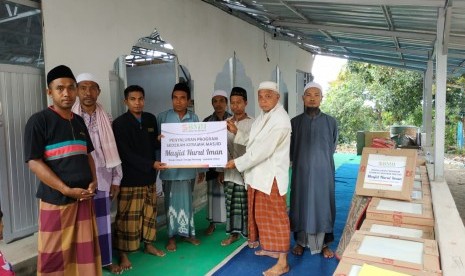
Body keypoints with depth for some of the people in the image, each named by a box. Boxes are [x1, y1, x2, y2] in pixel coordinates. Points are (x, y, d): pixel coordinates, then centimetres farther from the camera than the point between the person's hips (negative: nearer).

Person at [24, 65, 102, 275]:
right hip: (56, 199, -5)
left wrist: (93, 181, 0)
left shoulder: (79, 121, 10)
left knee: (86, 249, 13)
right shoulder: (39, 121, -9)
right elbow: (34, 162, -14)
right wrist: (67, 189, -18)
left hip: (84, 197, 6)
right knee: (55, 254, 4)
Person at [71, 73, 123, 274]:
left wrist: (116, 179, 6)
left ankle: (105, 259, 29)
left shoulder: (106, 119, 6)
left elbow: (112, 150, 8)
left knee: (103, 220, 13)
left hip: (102, 179, 3)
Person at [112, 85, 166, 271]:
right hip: (130, 177, -5)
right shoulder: (119, 123, -11)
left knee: (150, 212, 15)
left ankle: (148, 244, 31)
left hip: (149, 175, 6)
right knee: (128, 216, 1)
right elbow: (126, 154, -16)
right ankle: (123, 253, 14)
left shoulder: (151, 119, 6)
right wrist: (151, 164, -21)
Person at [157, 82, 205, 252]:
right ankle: (172, 236, 22)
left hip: (188, 168, 2)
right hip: (169, 169, -2)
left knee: (187, 200, 14)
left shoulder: (194, 119, 3)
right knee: (172, 201, 7)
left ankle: (187, 232, 29)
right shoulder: (162, 117, -3)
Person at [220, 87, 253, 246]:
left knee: (247, 203, 2)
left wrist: (236, 132, -31)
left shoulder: (252, 123, -5)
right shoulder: (226, 123, 8)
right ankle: (233, 233, 22)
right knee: (232, 203, 9)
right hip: (230, 170, 4)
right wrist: (221, 170, 12)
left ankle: (251, 234, 16)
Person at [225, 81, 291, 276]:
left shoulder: (280, 120, -19)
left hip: (271, 175, -9)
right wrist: (235, 132, 1)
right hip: (258, 173, 9)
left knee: (275, 216, -2)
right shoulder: (262, 117, 13)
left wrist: (238, 163, -16)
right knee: (262, 214, 19)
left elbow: (263, 149, -22)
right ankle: (271, 248, 37)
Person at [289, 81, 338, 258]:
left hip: (323, 172, 0)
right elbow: (290, 149, 8)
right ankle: (301, 242, 22)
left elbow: (332, 147, 9)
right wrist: (302, 160, 8)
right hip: (301, 172, 0)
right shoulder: (295, 122, 2)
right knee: (301, 205, 7)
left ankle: (323, 244, 20)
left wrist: (320, 159, 8)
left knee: (322, 206, 6)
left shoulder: (330, 122, 1)